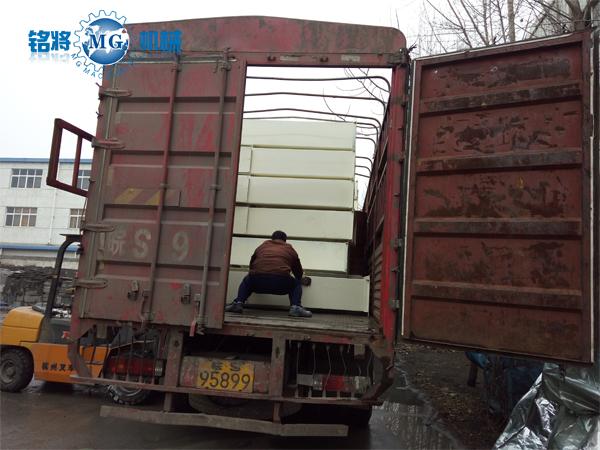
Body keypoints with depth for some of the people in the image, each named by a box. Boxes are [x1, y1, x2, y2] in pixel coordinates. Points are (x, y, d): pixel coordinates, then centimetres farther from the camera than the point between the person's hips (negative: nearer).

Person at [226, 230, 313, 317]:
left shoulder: (262, 246, 29)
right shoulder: (289, 249, 25)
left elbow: (251, 265, 42)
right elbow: (299, 273, 36)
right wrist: (301, 278, 60)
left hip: (256, 283, 2)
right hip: (281, 283, -2)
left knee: (246, 281, 35)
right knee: (296, 284, 28)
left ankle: (238, 303, 12)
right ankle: (295, 307, 4)